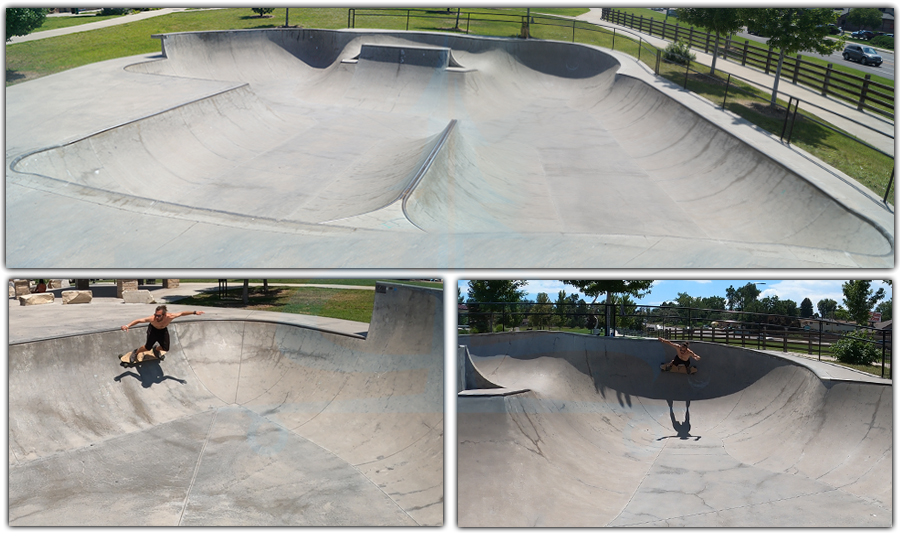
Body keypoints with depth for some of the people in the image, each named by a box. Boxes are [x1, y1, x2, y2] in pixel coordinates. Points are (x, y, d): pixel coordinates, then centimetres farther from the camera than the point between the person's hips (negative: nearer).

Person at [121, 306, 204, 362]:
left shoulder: (170, 317, -38)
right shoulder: (152, 319, -41)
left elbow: (182, 313, -24)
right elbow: (139, 320, -39)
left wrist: (194, 312, -17)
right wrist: (127, 326, -51)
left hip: (163, 330, 2)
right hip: (153, 329, -2)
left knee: (165, 349, 0)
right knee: (148, 347, -10)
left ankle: (156, 350, 36)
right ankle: (136, 352, 22)